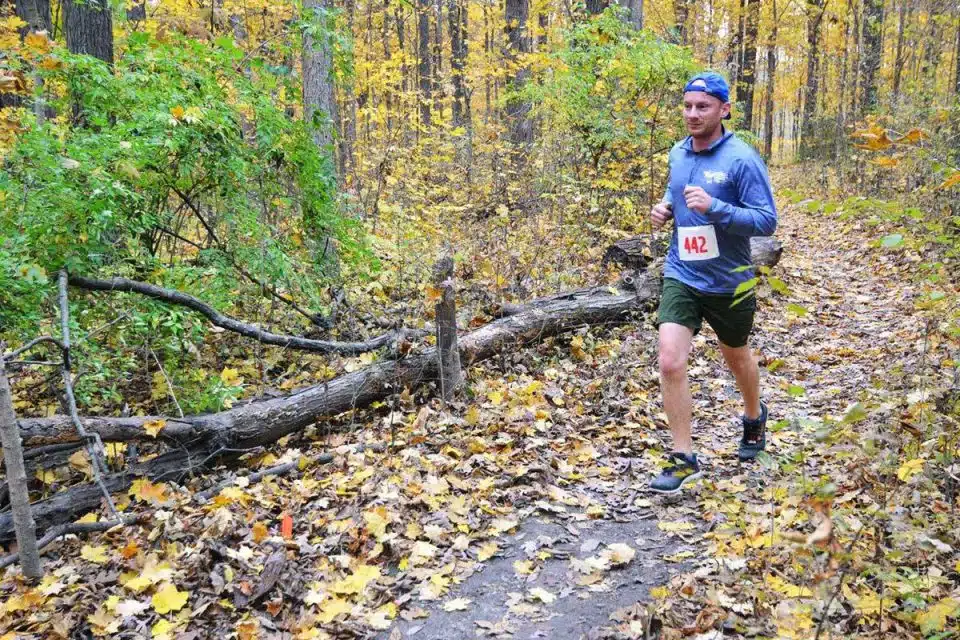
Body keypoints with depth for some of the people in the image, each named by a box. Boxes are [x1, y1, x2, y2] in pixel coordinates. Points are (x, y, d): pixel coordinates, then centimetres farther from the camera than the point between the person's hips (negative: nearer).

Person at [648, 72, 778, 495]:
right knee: (670, 362, -13)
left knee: (735, 357, 19)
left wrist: (713, 207, -30)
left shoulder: (742, 159, -15)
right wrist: (665, 208, -1)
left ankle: (754, 417, 52)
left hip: (728, 281, -3)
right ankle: (684, 458, -1)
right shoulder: (677, 153, 2)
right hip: (680, 275, 3)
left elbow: (767, 221, -17)